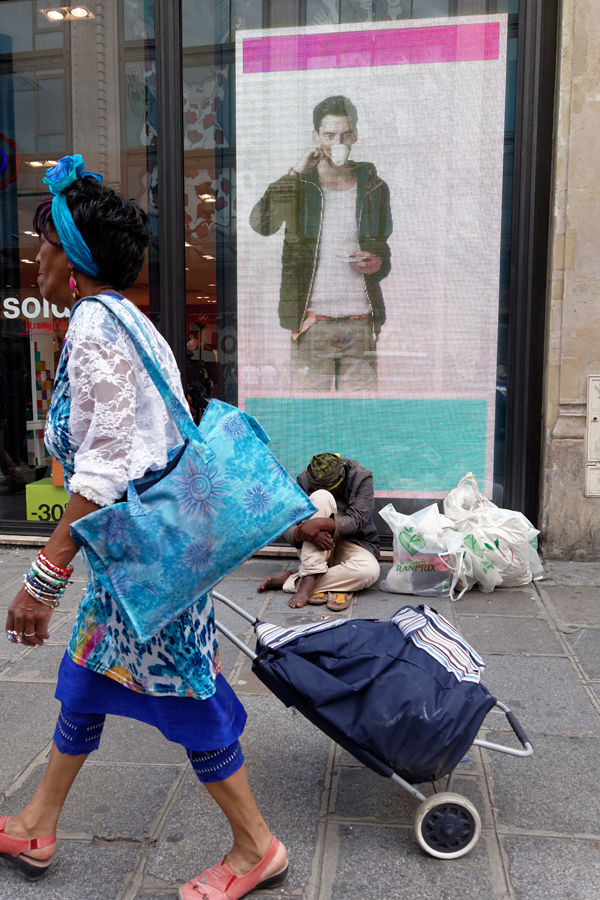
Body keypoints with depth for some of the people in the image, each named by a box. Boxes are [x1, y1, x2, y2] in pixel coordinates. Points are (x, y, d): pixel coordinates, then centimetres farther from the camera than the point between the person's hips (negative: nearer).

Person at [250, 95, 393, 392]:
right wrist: (296, 172, -16)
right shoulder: (298, 186, 4)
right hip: (313, 320, -2)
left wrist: (377, 263, -2)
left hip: (361, 321, 2)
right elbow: (260, 223, -16)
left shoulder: (374, 187, 11)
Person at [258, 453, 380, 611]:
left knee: (370, 570, -37)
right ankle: (310, 577, -33)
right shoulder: (305, 480, -8)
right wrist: (306, 535, -36)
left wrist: (320, 523, -37)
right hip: (315, 550, 0)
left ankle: (291, 582, -28)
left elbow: (355, 521, -22)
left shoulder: (361, 477, -10)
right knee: (321, 497, -28)